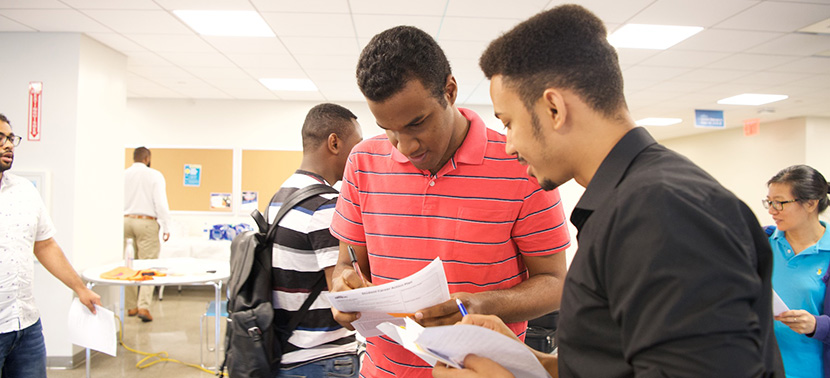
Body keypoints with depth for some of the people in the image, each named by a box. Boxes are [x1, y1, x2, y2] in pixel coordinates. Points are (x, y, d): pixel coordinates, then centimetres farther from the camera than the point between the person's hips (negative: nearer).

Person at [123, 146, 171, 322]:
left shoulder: (123, 175, 5)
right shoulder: (154, 175, -4)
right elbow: (161, 202, -9)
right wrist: (166, 227, -4)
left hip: (125, 220, 4)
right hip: (146, 222, -4)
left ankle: (131, 306, 17)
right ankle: (143, 306, -13)